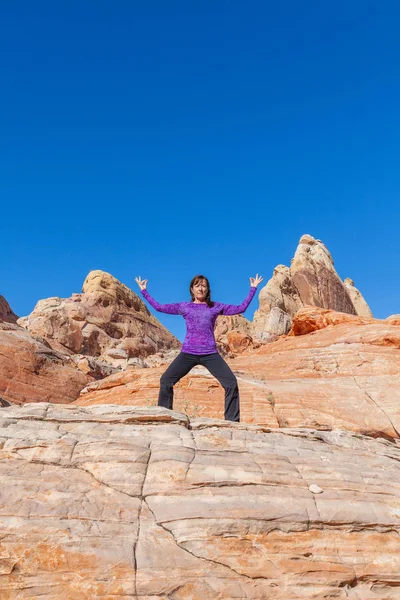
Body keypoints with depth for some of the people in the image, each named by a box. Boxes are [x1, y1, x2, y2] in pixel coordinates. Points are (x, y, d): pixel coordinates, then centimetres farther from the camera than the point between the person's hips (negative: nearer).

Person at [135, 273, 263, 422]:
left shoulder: (216, 307, 11)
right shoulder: (184, 307, 10)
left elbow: (241, 308, 11)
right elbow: (159, 307, 10)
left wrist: (253, 289, 10)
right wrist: (143, 291, 11)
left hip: (210, 354, 0)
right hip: (188, 354, 0)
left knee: (231, 382, -13)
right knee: (166, 380, -13)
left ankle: (233, 421, -3)